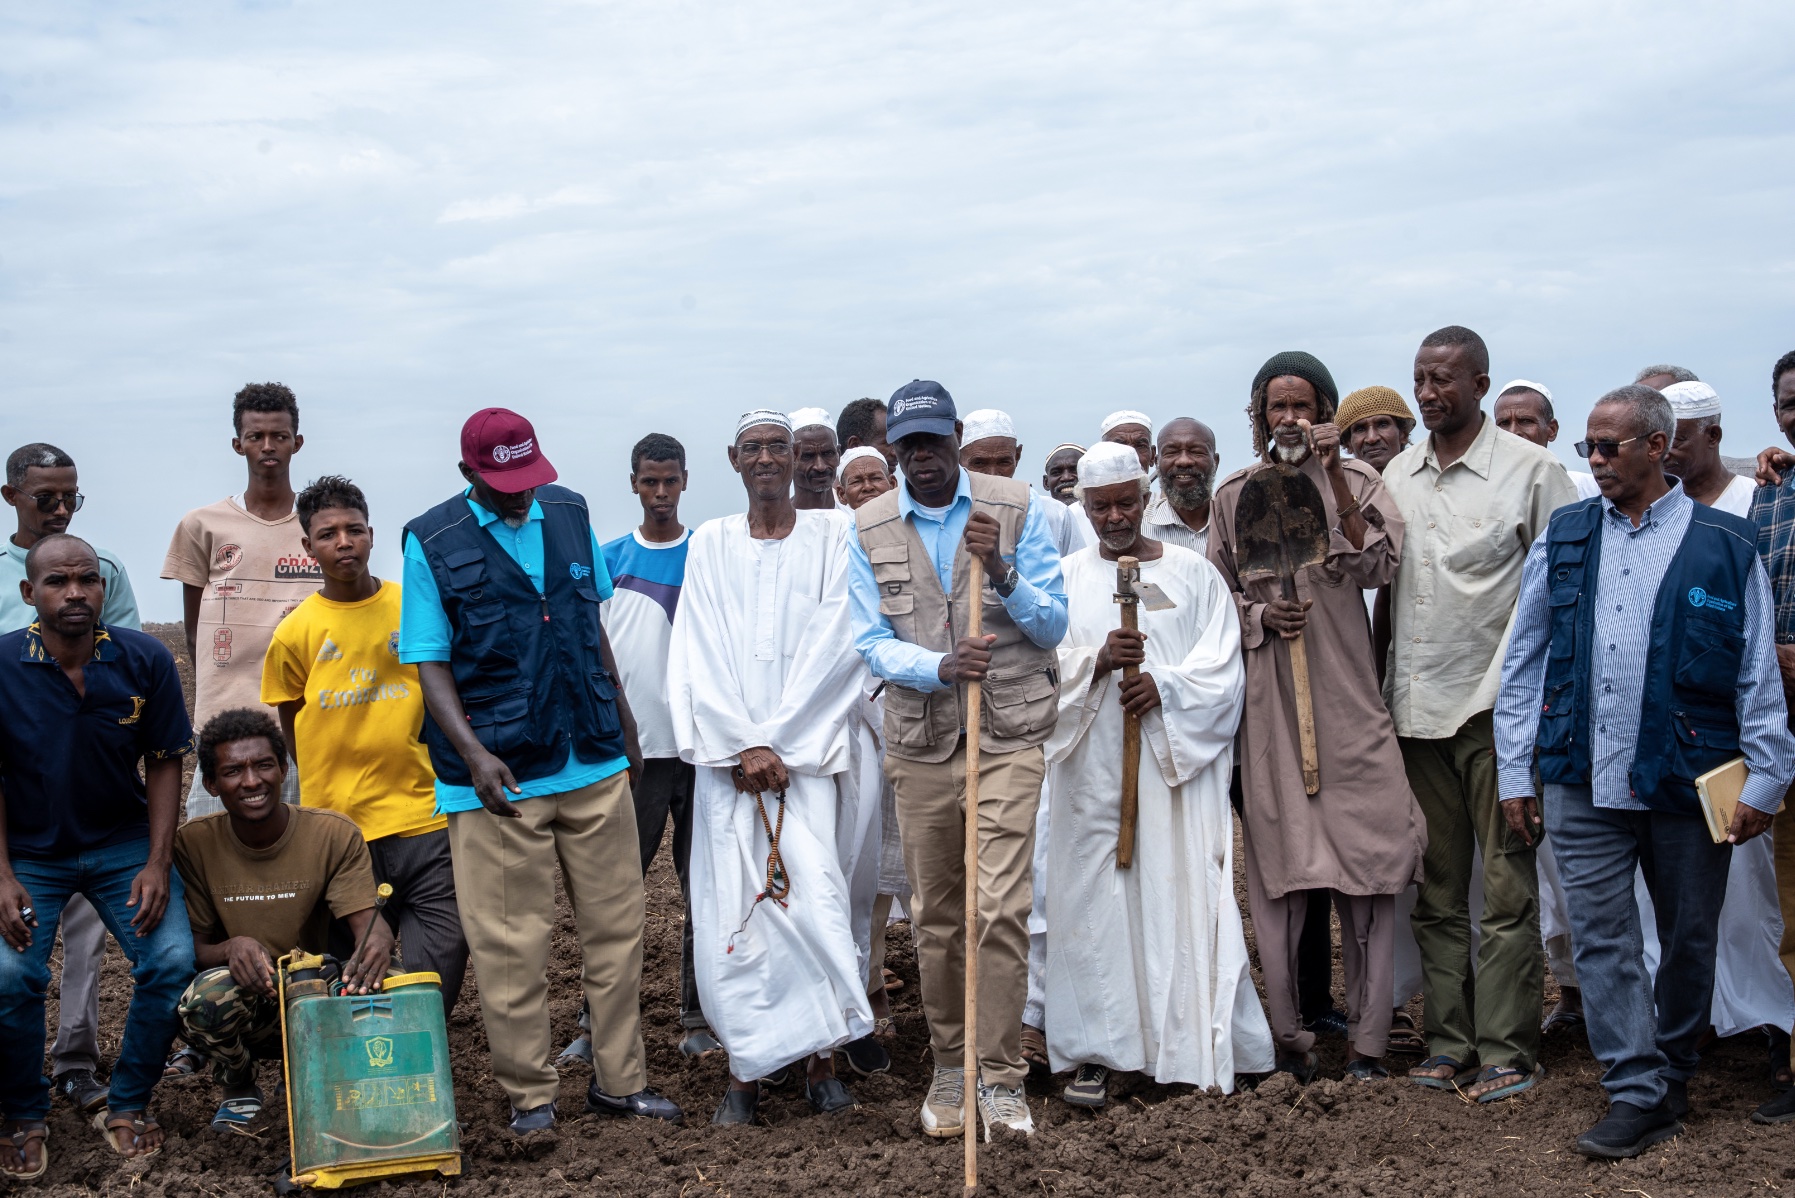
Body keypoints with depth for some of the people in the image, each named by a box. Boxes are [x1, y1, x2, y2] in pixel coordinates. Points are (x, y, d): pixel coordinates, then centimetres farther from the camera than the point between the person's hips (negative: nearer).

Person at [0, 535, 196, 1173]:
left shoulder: (144, 660, -11)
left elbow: (163, 762, -4)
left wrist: (158, 865, -11)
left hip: (124, 843, 2)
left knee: (172, 961, -16)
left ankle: (127, 1104, 10)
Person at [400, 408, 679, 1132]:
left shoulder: (569, 515, 7)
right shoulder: (432, 543, -5)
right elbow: (431, 663, -6)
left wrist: (621, 717, 21)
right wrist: (473, 754, -19)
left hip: (595, 764, 4)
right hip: (500, 775, -4)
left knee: (616, 927, 8)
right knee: (510, 945, 1)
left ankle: (620, 1081, 19)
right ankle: (529, 1094, 14)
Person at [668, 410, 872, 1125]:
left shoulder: (829, 541, 5)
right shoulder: (710, 545, 10)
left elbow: (832, 651, -2)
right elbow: (700, 657, 4)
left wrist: (777, 743, -9)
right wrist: (742, 746, -7)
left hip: (807, 751, -1)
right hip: (726, 753, 2)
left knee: (813, 897, -12)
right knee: (731, 909, -4)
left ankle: (821, 1060, 0)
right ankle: (745, 1069, 3)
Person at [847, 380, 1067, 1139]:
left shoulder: (1015, 509, 0)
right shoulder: (869, 530, 4)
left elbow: (1054, 623, 1)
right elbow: (873, 643, 0)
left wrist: (1002, 572, -17)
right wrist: (940, 666, -19)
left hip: (1009, 736, -2)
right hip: (920, 742, 2)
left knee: (1002, 907, -11)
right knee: (935, 916, 10)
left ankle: (999, 1074, 2)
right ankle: (948, 1067, 25)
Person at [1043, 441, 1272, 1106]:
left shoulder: (1195, 574, 8)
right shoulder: (1065, 578, 10)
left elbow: (1223, 669, 2)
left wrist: (1166, 685, -15)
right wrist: (1097, 661, -17)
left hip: (1178, 762, -1)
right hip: (1091, 767, 1)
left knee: (1181, 896, -3)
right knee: (1092, 900, -1)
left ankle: (1193, 1047, 4)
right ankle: (1094, 1051, 4)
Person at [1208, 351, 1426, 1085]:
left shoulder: (1356, 481, 6)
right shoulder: (1235, 496, 11)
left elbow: (1378, 566, -10)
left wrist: (1334, 476, -16)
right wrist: (1260, 615, -6)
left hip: (1347, 698, -1)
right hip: (1268, 703, 1)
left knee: (1368, 865, -3)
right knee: (1278, 868, 1)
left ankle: (1367, 1039, 6)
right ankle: (1288, 1038, 11)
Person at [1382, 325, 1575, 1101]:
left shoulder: (1531, 470, -3)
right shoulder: (1397, 476, 11)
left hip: (1497, 705, -5)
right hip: (1416, 707, 5)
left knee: (1505, 889, -2)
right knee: (1436, 890, 9)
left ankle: (1506, 1051, 5)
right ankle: (1447, 1041, 16)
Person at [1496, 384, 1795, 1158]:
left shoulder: (1725, 545, 0)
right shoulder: (1564, 538, 7)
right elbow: (1523, 660, 8)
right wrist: (1514, 772, 5)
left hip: (1690, 780, -1)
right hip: (1585, 778, 1)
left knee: (1689, 939, 11)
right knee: (1602, 938, -1)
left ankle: (1672, 1077, 30)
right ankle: (1638, 1096, 5)